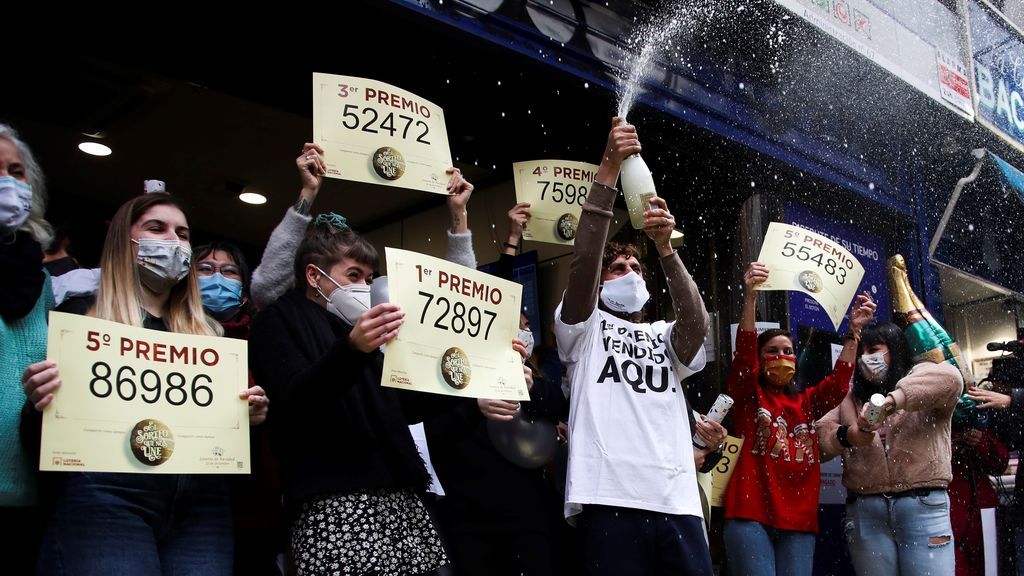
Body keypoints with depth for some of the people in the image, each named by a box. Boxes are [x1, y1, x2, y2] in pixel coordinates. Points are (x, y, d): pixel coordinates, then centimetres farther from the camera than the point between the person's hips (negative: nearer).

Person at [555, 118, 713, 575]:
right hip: (610, 500, -3)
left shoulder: (667, 337, 23)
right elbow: (584, 258, -3)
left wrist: (664, 248, -13)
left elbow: (696, 320, -1)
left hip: (677, 503, 4)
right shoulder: (586, 328, 13)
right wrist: (608, 169, -10)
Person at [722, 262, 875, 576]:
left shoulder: (807, 402, 20)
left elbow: (839, 382, 6)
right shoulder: (747, 395, 7)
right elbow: (744, 353, -8)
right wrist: (750, 298, -22)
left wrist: (853, 331, -4)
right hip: (750, 517, -4)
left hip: (799, 521, 4)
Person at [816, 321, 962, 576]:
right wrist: (845, 435, -15)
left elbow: (949, 378, -15)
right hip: (864, 509, 3)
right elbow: (819, 434, 8)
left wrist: (889, 401, -28)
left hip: (922, 505, -3)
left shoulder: (922, 377, 9)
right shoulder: (850, 398, 20)